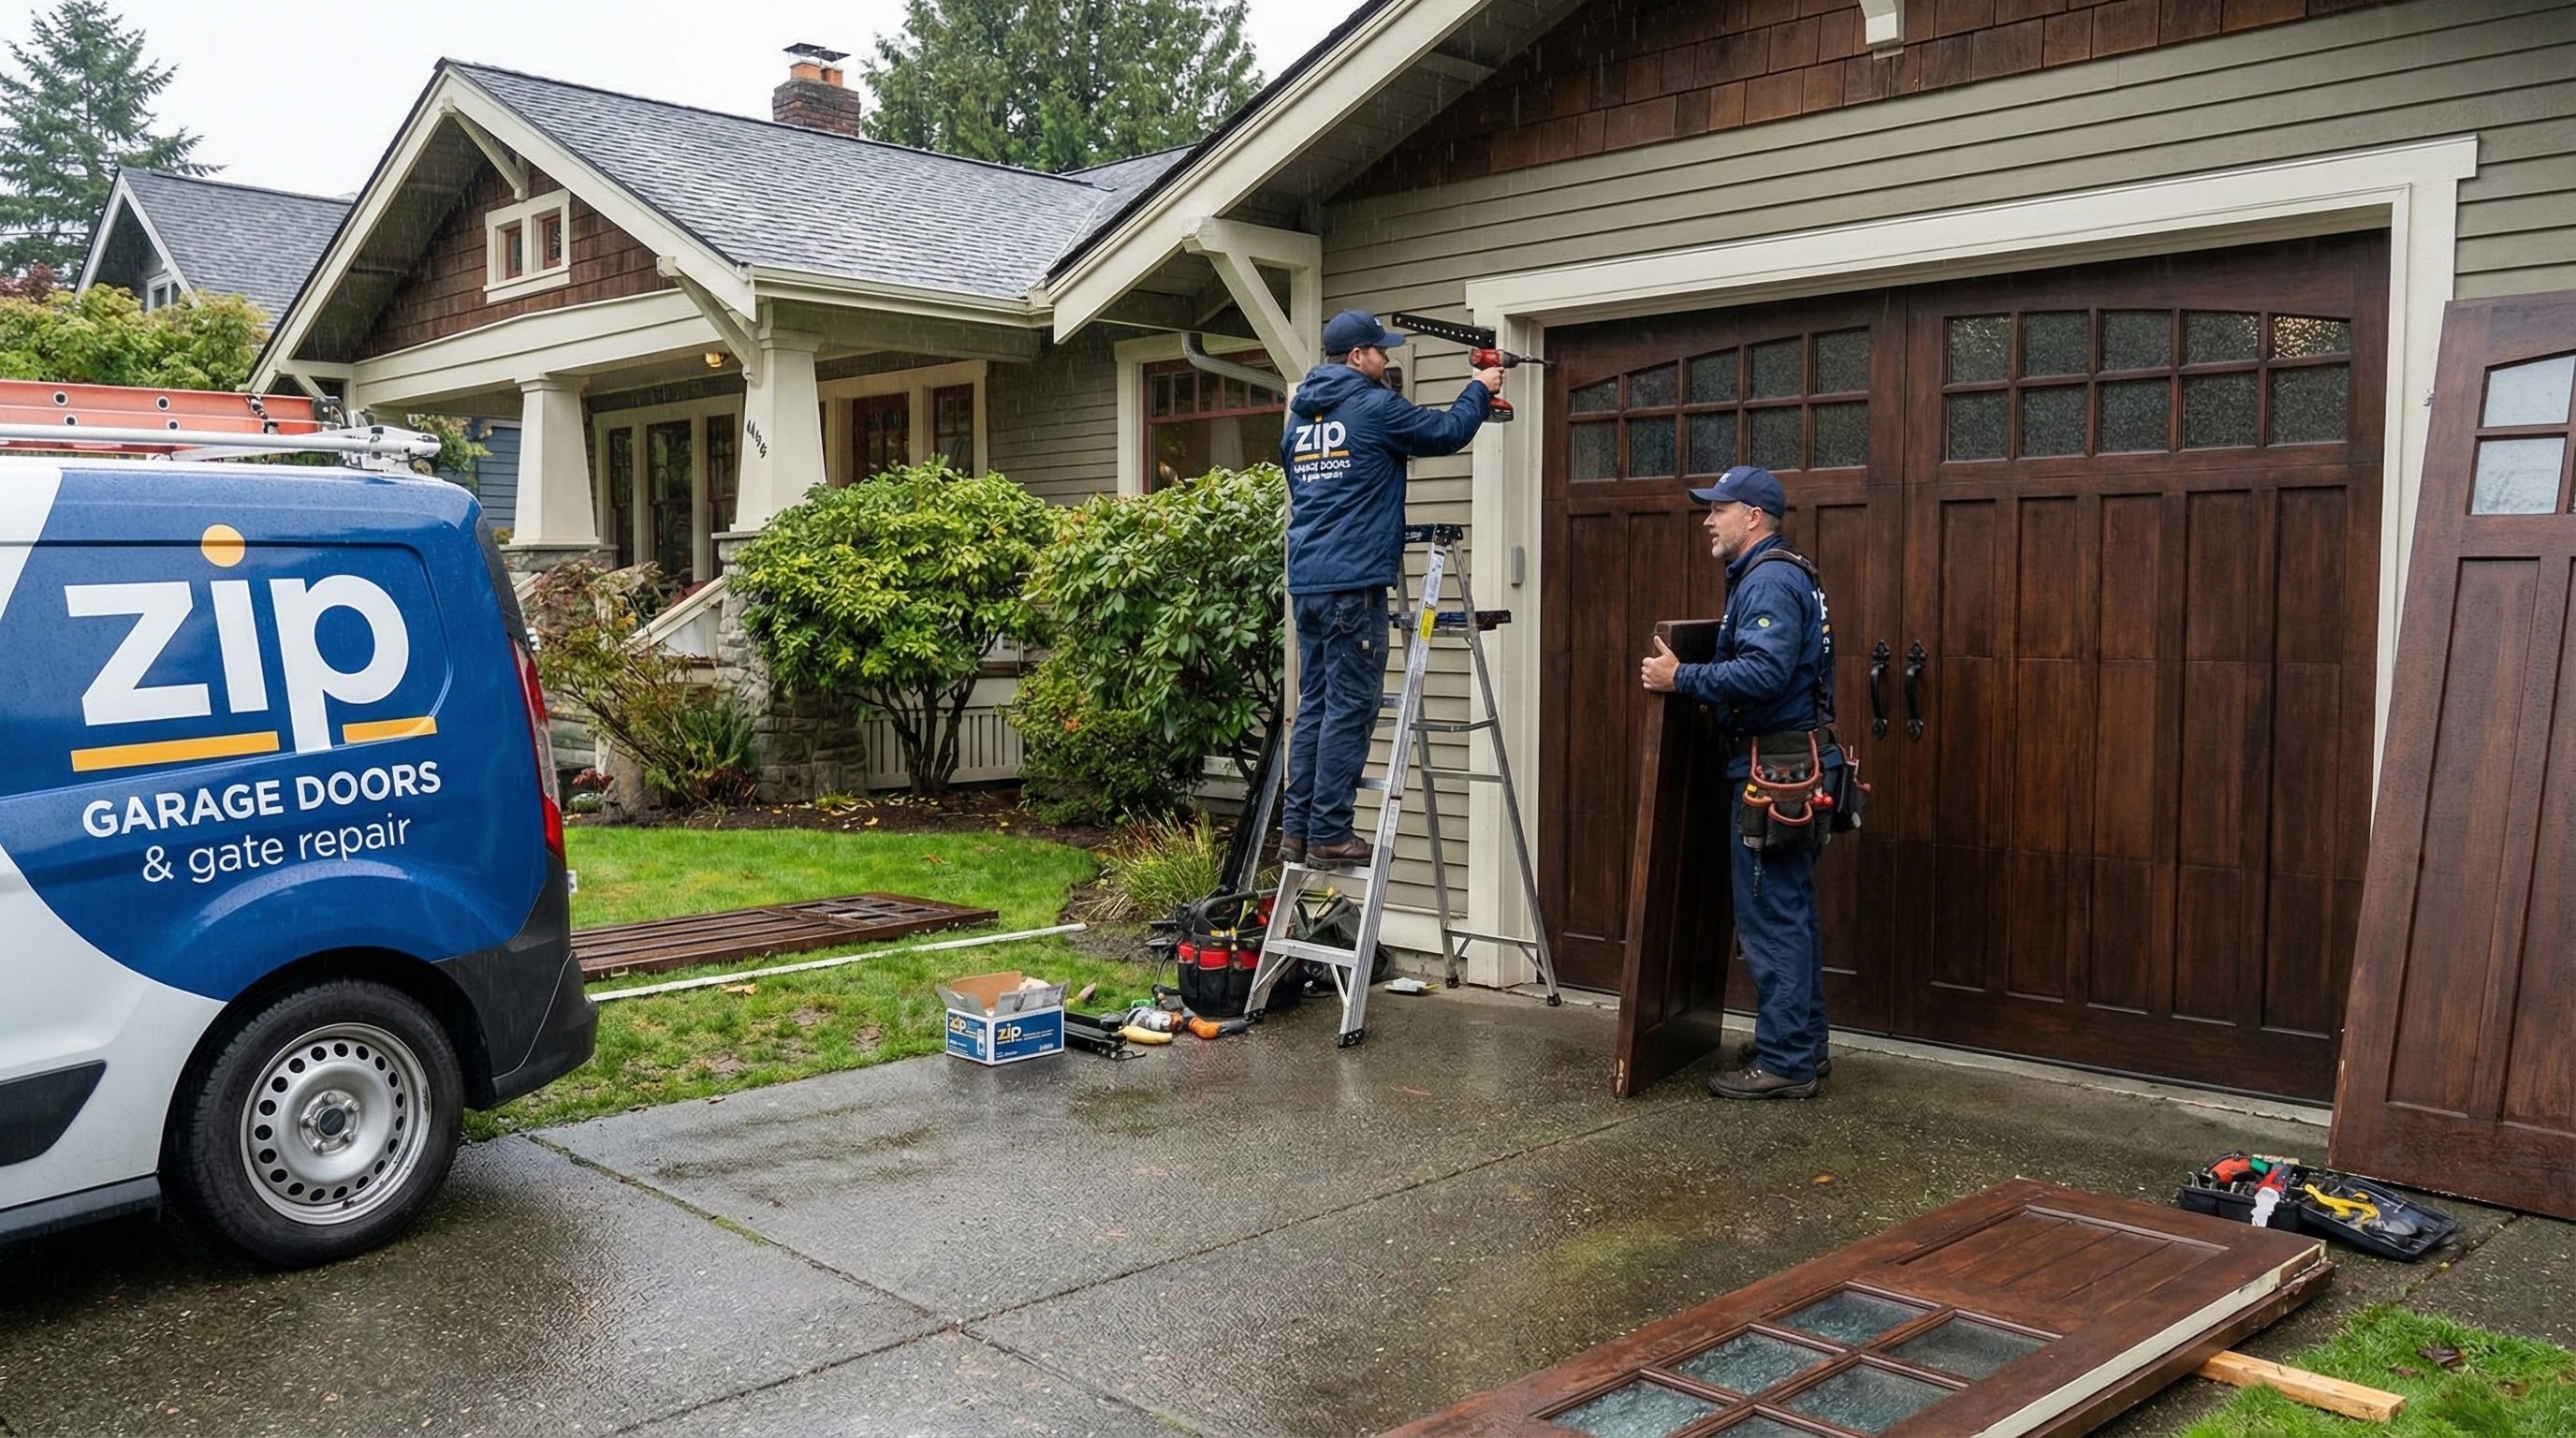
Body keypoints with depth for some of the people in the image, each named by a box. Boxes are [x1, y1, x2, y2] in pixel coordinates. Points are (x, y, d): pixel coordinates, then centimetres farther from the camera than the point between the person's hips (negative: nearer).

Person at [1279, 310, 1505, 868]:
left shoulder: (1299, 418, 17)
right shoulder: (1373, 407, -7)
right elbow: (1447, 432, 2)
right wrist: (1480, 390, 20)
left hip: (1306, 582, 8)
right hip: (1354, 582, -8)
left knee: (1315, 708, 11)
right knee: (1349, 710, -5)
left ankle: (1297, 829, 12)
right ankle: (1329, 834, -4)